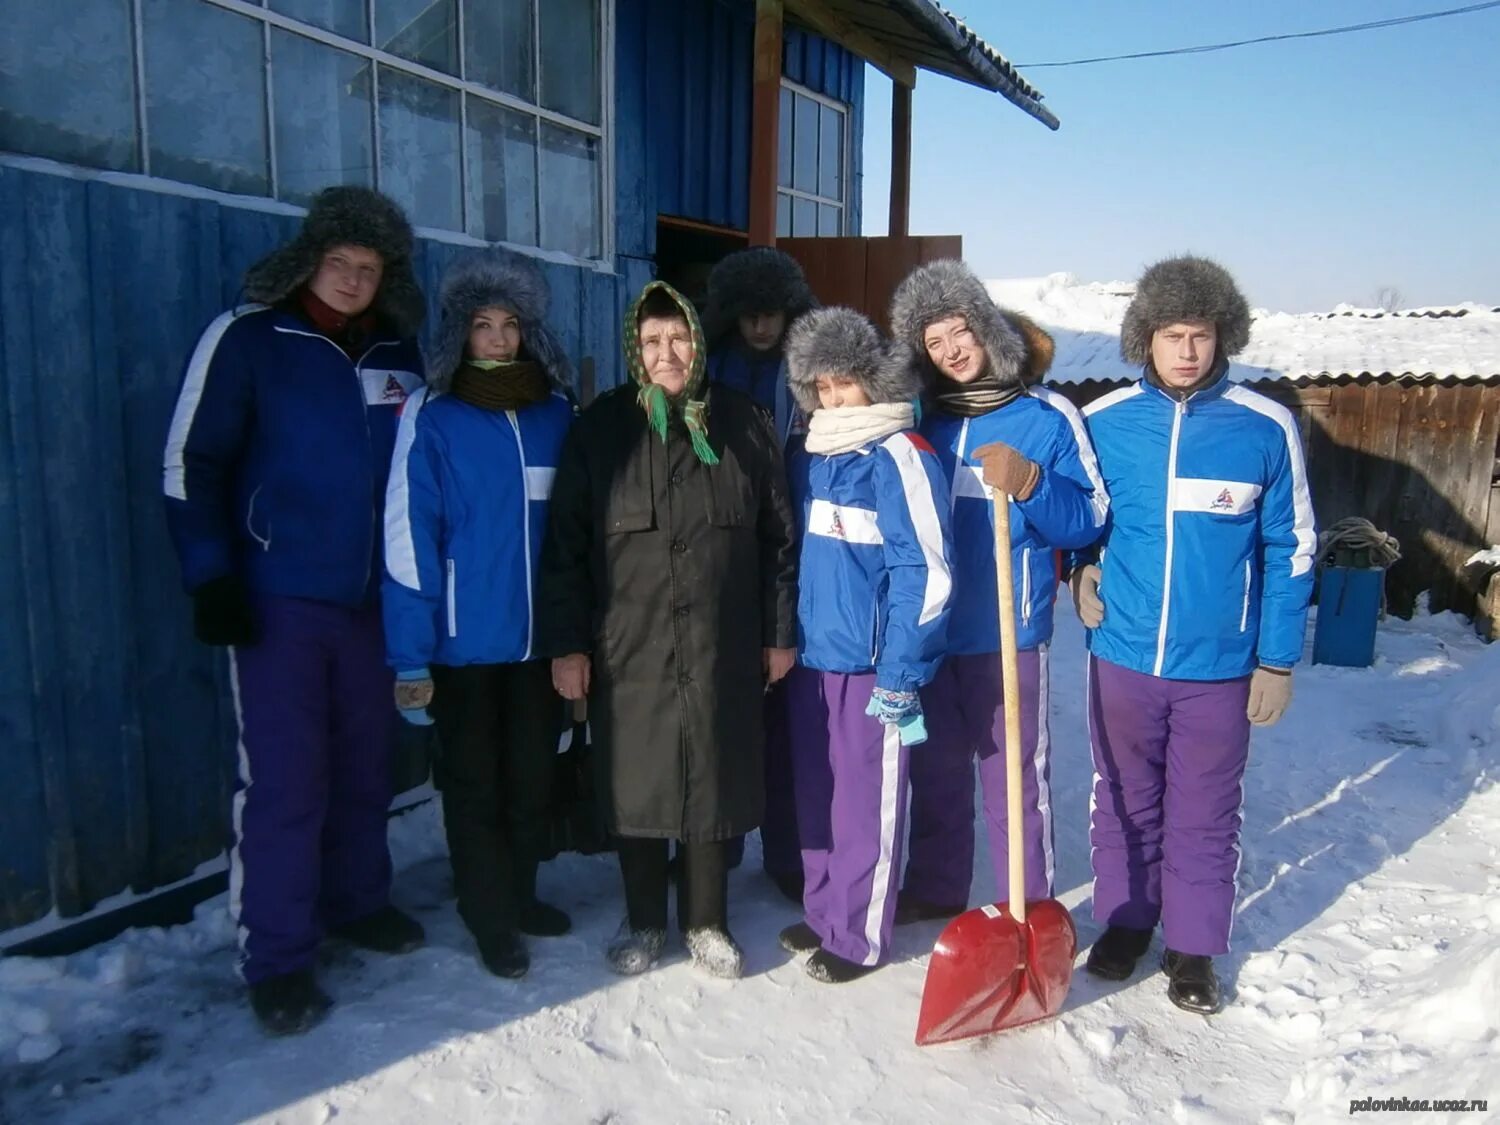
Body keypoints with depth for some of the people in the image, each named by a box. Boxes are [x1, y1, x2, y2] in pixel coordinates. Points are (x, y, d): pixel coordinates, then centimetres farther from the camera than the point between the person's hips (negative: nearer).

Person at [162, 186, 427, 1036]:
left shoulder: (400, 353, 8)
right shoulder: (247, 339, -4)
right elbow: (191, 465, -5)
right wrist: (211, 578, -11)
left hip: (374, 595, 4)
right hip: (278, 596, -4)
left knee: (367, 765, 13)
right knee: (285, 777, -3)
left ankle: (357, 900, 32)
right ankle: (278, 958, 10)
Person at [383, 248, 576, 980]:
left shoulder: (556, 413, 2)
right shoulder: (432, 419, -9)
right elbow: (408, 539, -12)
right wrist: (411, 657, -14)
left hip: (540, 633, 4)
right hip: (466, 638, -3)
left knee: (532, 774, 16)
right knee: (474, 781, 11)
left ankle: (519, 893, 36)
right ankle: (489, 918, 27)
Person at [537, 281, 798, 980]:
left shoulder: (744, 425, 3)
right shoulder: (601, 428, 0)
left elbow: (778, 536, 7)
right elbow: (565, 542, 0)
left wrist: (780, 632, 5)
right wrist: (564, 642, -4)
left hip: (722, 648, 1)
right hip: (627, 648, 0)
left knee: (714, 781, 9)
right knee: (636, 784, 8)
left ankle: (706, 920, 29)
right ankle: (644, 919, 29)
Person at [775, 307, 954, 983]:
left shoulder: (899, 457, -12)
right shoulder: (811, 458, 11)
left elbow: (925, 572, -16)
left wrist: (900, 675, -17)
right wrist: (787, 639, 15)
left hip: (871, 664, -7)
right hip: (811, 655, 7)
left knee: (866, 803, 5)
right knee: (816, 795, 16)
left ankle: (859, 936, 20)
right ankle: (822, 912, 33)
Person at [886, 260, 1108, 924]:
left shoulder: (1048, 416, -5)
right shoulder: (924, 420, 7)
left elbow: (1088, 520, -9)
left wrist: (1028, 484, -25)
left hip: (1009, 633, -5)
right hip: (928, 628, 5)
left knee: (1014, 774, 3)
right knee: (935, 768, 17)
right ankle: (934, 889, 35)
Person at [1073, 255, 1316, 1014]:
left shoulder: (1266, 428, -8)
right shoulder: (1101, 422, -4)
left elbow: (1289, 550, -2)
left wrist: (1278, 659, -3)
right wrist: (1081, 567, -7)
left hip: (1220, 666, -1)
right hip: (1122, 656, 1)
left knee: (1205, 815, 12)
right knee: (1125, 802, 16)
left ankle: (1194, 946, 31)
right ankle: (1124, 921, 36)